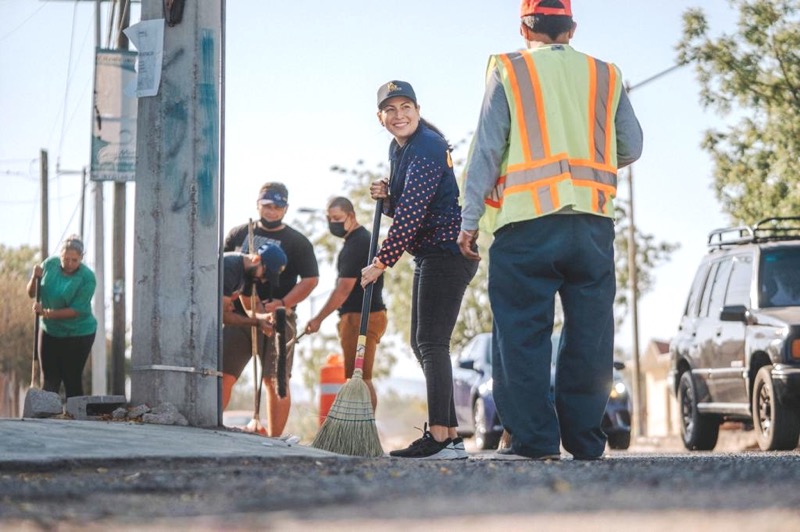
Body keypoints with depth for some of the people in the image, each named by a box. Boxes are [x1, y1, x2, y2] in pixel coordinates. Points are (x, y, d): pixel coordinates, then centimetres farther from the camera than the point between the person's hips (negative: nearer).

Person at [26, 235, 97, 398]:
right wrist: (35, 278, -16)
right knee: (50, 380, 3)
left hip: (78, 334, -4)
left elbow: (76, 310, -22)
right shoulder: (50, 264, -5)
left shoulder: (87, 278, -18)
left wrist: (47, 313, -27)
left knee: (72, 380, -3)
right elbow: (31, 293, 5)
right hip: (50, 331, 4)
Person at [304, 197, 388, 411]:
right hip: (368, 315, 11)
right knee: (361, 379, 12)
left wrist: (318, 319, -15)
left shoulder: (356, 244, -14)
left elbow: (344, 289, -18)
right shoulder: (363, 238, 20)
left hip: (360, 318, -11)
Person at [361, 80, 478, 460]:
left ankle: (439, 438, -20)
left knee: (431, 342, -15)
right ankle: (450, 436, 13)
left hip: (447, 253, -11)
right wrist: (385, 197, -1)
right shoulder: (399, 149, 15)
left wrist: (381, 262, -20)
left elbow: (412, 212, -22)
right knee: (422, 344, 11)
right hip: (429, 255, 11)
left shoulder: (427, 147, -15)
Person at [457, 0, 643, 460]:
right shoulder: (606, 76, 13)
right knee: (589, 333, 6)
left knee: (522, 334, 0)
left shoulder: (509, 72, 5)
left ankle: (534, 440, -5)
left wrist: (470, 220, 1)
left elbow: (487, 150, 0)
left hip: (527, 222, -2)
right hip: (594, 221, 3)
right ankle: (585, 441, 6)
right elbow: (631, 147, 13)